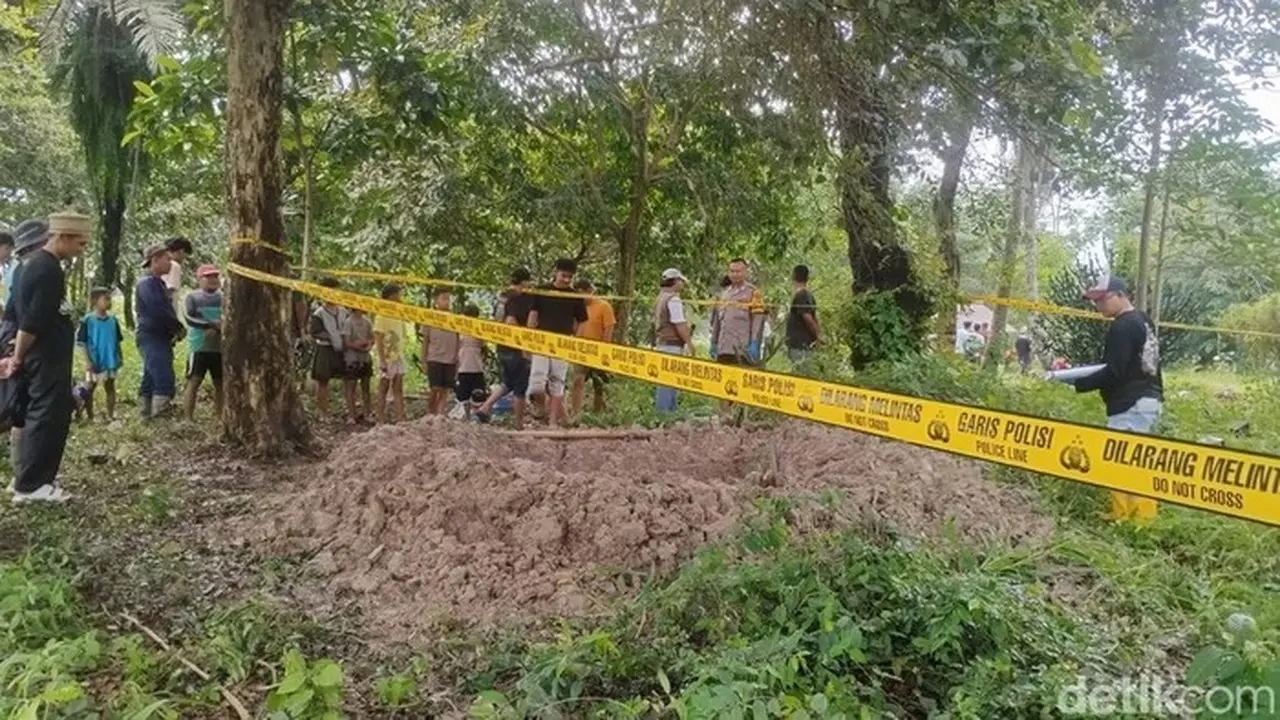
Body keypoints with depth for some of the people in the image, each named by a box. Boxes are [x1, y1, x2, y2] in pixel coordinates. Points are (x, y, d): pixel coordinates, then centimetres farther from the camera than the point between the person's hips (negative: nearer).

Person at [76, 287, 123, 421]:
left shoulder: (113, 320, 2)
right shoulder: (88, 320, -11)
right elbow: (82, 342, -10)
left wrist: (120, 357, 8)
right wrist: (87, 361, -14)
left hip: (111, 361, 4)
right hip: (94, 362, -4)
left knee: (110, 388, 12)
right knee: (89, 390, 9)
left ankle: (111, 416, 20)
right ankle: (90, 417, 19)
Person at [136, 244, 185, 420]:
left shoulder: (158, 283, 20)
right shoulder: (147, 283, -10)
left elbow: (166, 311, 22)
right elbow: (158, 311, -20)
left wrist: (176, 329, 6)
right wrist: (179, 327, -10)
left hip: (160, 339, 10)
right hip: (151, 338, -10)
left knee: (150, 382, 12)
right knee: (164, 380, -18)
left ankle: (146, 417, 17)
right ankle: (160, 417, -22)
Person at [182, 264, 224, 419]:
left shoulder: (224, 298, 9)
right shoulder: (192, 297, 2)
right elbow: (189, 318, -13)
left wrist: (216, 330, -17)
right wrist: (213, 324, -23)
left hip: (220, 348, 3)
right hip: (199, 348, -3)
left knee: (220, 383, 9)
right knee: (194, 382, -5)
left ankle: (218, 417, 19)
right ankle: (188, 419, -4)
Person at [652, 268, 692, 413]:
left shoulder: (661, 298, 18)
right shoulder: (673, 299, -13)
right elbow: (680, 324, -19)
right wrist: (689, 343, -13)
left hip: (661, 343, 10)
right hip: (672, 345, -10)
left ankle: (669, 411, 17)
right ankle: (663, 412, -9)